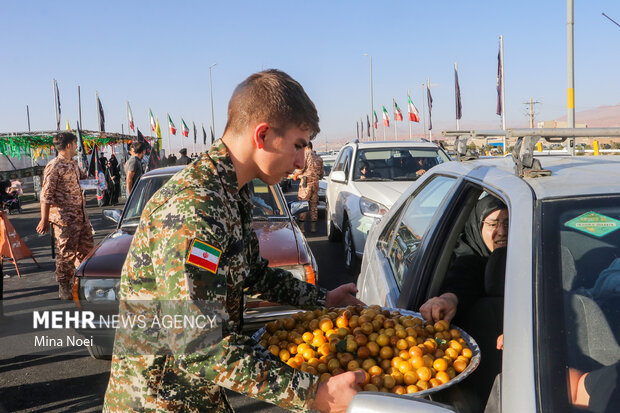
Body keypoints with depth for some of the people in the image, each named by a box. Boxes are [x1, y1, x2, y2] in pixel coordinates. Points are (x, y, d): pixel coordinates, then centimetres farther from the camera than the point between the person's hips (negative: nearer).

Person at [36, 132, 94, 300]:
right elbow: (46, 195, -15)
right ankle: (64, 288, 9)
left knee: (86, 248, 14)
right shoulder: (54, 167, -13)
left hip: (80, 215, 8)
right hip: (64, 218, -8)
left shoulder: (74, 164, 13)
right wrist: (44, 220, -17)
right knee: (67, 252, -3)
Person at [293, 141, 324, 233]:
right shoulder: (319, 158, 17)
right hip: (316, 183, 6)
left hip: (306, 182, -6)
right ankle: (313, 226, 12)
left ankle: (301, 226, -2)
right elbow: (321, 174, 18)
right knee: (314, 205, 11)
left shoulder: (305, 153, -1)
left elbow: (302, 167, -13)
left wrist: (295, 175, 3)